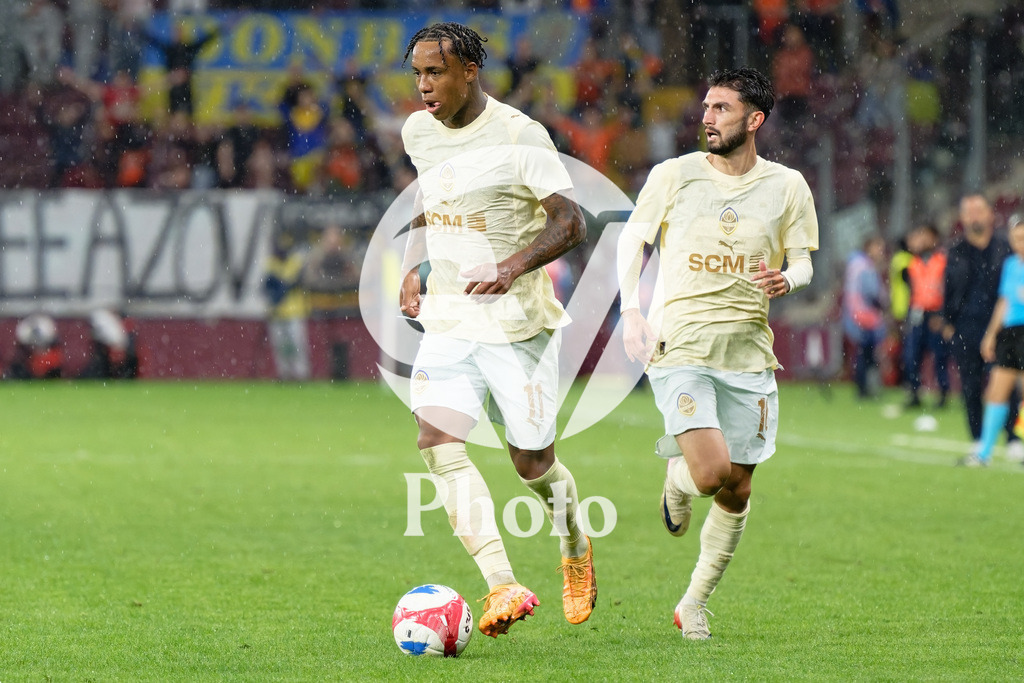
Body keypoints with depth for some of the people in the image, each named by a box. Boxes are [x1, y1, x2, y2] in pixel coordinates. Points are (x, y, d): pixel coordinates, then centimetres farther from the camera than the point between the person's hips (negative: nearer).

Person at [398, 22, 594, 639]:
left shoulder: (519, 136, -13)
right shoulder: (419, 132, 7)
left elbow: (571, 222, -18)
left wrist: (512, 268, -33)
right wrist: (413, 269, 10)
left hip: (518, 324, -5)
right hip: (447, 322, 5)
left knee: (533, 463, 4)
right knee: (439, 442, -18)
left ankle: (576, 547, 38)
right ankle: (504, 588, -24)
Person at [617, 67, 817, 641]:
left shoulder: (787, 186, 4)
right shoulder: (673, 175, 0)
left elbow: (803, 263, 12)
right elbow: (633, 239, 10)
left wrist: (788, 280, -12)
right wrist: (631, 309, -3)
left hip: (748, 351, 3)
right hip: (680, 345, -3)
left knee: (737, 491, 6)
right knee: (711, 471, -20)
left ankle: (696, 604, 24)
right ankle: (677, 479, 18)